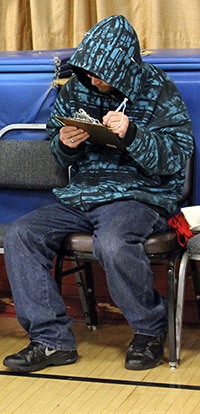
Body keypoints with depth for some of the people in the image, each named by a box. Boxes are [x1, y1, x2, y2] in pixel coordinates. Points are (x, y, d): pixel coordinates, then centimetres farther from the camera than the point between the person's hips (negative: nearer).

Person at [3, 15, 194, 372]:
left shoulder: (159, 92, -5)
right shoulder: (76, 88, 9)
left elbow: (176, 158, -12)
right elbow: (61, 155, 18)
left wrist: (131, 134, -26)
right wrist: (65, 144, -7)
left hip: (140, 195, -6)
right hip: (80, 195, 6)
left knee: (112, 246, -37)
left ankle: (150, 330, -10)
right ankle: (52, 339, -11)